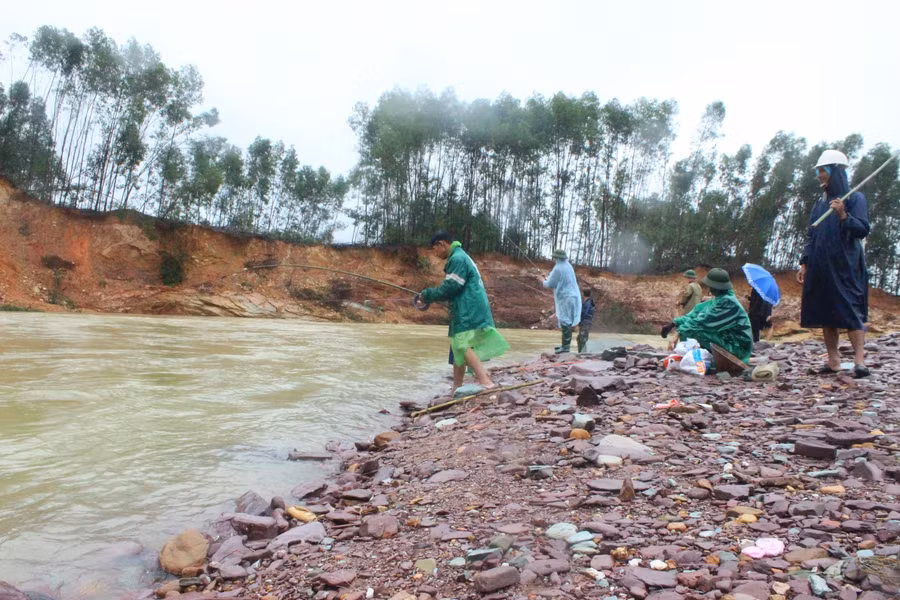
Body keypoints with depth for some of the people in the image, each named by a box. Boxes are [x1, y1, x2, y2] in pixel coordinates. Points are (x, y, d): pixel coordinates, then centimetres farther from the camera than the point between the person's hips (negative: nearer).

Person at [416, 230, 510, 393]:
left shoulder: (457, 258, -13)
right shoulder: (459, 257, 21)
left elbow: (449, 288, -17)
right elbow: (452, 288, 22)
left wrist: (426, 295, -6)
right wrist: (430, 296, 14)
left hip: (469, 312, -10)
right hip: (468, 311, 10)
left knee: (463, 345, -18)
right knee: (459, 346, 14)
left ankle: (484, 380, -27)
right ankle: (456, 389, 22)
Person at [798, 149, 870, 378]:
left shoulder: (855, 198, 0)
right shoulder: (820, 203, 18)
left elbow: (863, 230, -9)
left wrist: (843, 216, -26)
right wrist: (804, 263, 12)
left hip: (846, 268, -6)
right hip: (820, 269, 6)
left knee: (851, 312, -10)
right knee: (825, 314, 5)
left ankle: (859, 361, -12)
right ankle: (833, 361, 10)